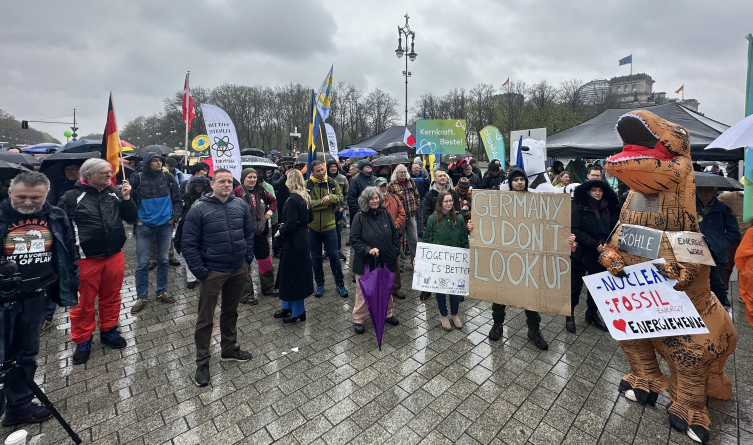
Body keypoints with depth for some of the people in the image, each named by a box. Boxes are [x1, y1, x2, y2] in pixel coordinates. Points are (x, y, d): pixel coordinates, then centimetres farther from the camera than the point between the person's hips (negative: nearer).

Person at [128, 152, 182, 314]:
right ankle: (141, 297, 13)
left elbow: (177, 200, 6)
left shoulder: (168, 177, 1)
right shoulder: (137, 179, -4)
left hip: (165, 225, 2)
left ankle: (162, 291, 25)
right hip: (144, 226, -2)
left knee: (163, 260, 11)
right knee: (142, 262, 2)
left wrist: (174, 217, -2)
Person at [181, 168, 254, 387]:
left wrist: (248, 259, 3)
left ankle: (230, 349, 39)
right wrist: (199, 271, -12)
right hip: (212, 272, -4)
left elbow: (249, 234, 9)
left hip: (239, 270, 4)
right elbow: (189, 244, -9)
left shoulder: (241, 205, 0)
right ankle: (202, 362, 24)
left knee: (231, 312, 20)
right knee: (205, 318, 8)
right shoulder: (199, 209, -11)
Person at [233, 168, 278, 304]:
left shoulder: (261, 191, 6)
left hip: (260, 233, 6)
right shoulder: (237, 192, -12)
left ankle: (268, 288, 33)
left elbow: (273, 200, 21)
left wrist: (270, 210, 5)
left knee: (266, 261, 15)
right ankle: (246, 295, 16)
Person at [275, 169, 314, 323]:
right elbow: (310, 217, 16)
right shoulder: (306, 197, 6)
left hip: (293, 242, -9)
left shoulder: (293, 199, -22)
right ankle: (288, 306, 33)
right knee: (288, 275, 20)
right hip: (302, 239, 9)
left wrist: (281, 230, -5)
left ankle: (298, 311, 18)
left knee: (292, 275, 4)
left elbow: (290, 225, -25)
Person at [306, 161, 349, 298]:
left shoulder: (332, 183, 1)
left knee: (334, 255, 6)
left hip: (329, 226, 0)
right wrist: (323, 202, -19)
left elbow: (341, 198, -3)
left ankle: (339, 283, 21)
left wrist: (330, 197, -21)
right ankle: (319, 284, 28)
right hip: (312, 227, 0)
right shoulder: (307, 185, -6)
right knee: (316, 257, 12)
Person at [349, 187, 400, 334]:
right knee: (363, 292, 6)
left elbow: (395, 234, 9)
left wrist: (394, 250, 1)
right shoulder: (360, 217, -8)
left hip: (386, 262, 4)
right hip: (366, 263, -3)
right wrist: (368, 249, -23)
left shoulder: (385, 214, 2)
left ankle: (387, 314, 40)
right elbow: (354, 239, -11)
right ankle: (358, 319, 23)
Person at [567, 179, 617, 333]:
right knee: (575, 286, 6)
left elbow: (614, 229, 11)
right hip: (581, 253, -4)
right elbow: (576, 230, -15)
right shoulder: (579, 207, -8)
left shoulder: (610, 208, 6)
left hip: (601, 255, 5)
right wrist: (595, 245, -20)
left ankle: (592, 314, 33)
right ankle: (570, 316, 20)